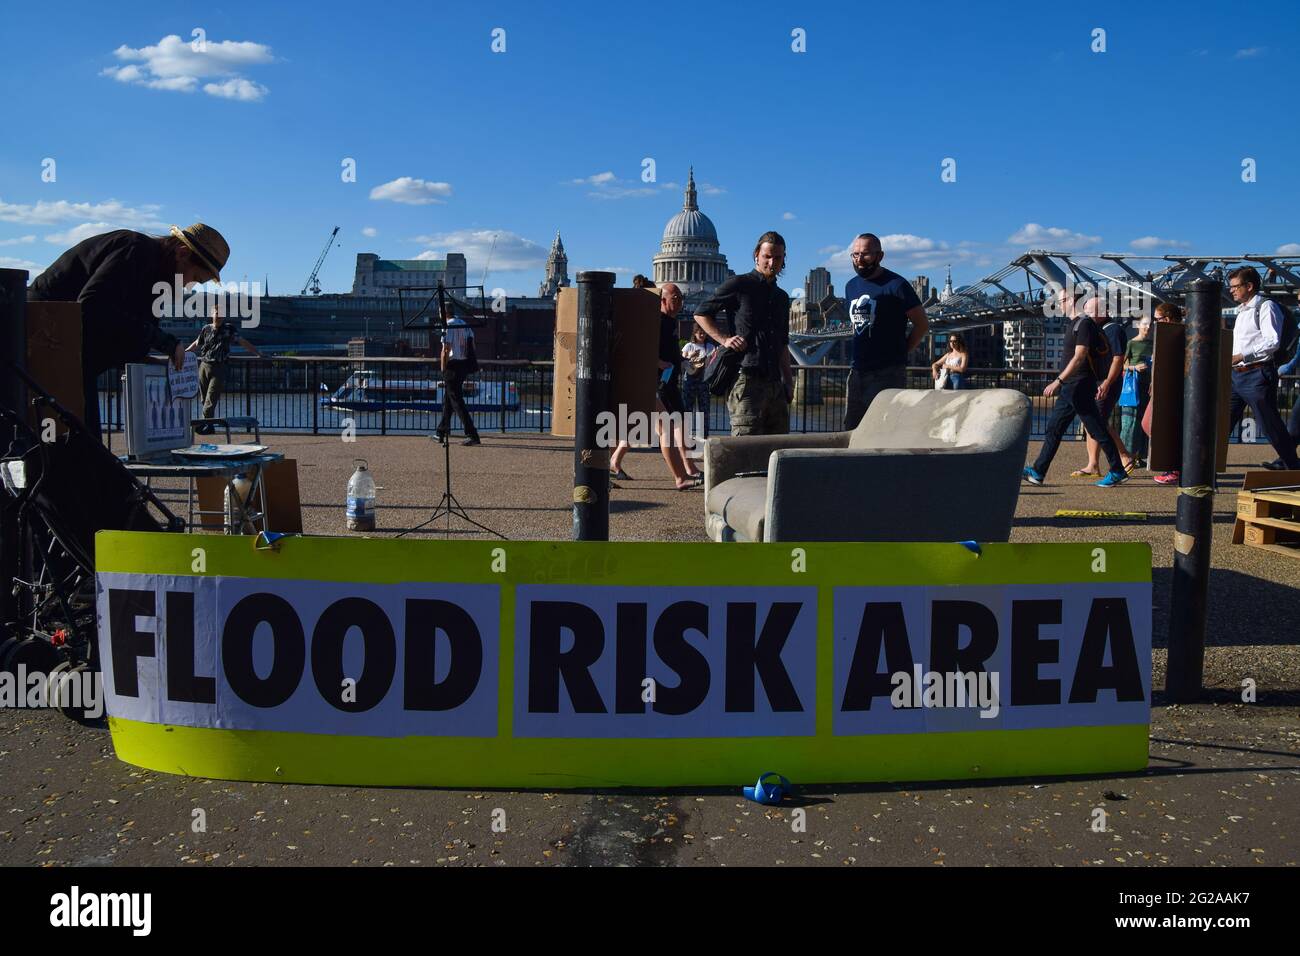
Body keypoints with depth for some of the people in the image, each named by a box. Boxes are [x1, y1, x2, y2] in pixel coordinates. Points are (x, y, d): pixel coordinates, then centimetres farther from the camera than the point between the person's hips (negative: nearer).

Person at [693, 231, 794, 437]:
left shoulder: (782, 298, 22)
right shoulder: (739, 285, 1)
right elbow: (701, 314, 4)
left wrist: (788, 381, 18)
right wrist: (724, 339, -8)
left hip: (775, 383, 7)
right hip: (746, 379, -7)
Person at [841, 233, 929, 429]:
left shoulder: (896, 285, -8)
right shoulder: (851, 286, 13)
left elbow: (922, 324, -4)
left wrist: (899, 353, -2)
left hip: (888, 373, -7)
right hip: (858, 371, 7)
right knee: (851, 429, 9)